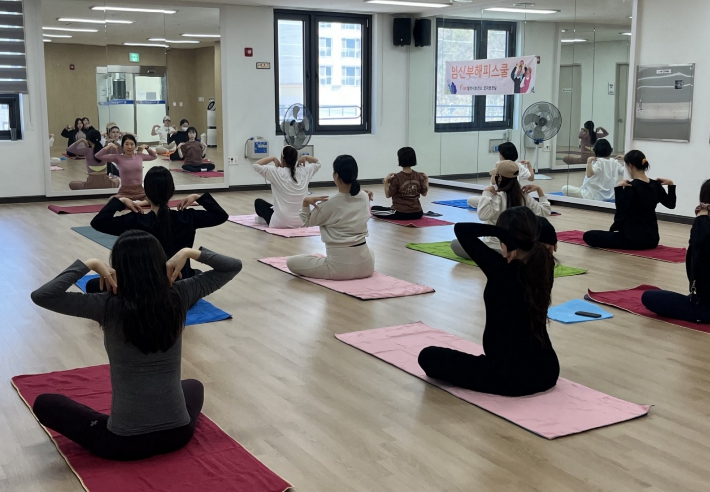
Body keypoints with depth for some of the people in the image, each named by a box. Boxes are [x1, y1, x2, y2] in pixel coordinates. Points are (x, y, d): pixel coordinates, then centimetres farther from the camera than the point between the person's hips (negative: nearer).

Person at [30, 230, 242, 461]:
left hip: (124, 442, -3)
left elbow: (41, 296, -18)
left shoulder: (109, 307, -16)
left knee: (44, 403, 18)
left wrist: (88, 264, -15)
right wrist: (189, 252, -6)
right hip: (178, 433, 3)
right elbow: (233, 266, 3)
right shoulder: (178, 297, -7)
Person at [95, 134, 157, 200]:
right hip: (125, 192, -3)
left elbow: (154, 156, 26)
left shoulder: (139, 156, 8)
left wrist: (146, 147, 11)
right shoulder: (118, 157, -2)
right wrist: (110, 145, -6)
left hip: (140, 191, 3)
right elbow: (98, 156, -6)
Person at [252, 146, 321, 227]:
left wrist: (273, 158, -6)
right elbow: (317, 163, 17)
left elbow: (256, 165, -11)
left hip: (280, 223, -6)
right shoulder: (304, 172, -2)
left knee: (258, 202, 23)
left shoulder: (277, 173, -15)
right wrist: (305, 157, 3)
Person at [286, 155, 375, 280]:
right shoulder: (365, 198, 0)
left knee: (291, 262, 7)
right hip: (365, 265, 6)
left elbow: (306, 222, 3)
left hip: (340, 267, -6)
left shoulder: (329, 204, -13)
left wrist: (306, 202, -9)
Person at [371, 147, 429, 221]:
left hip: (400, 214, -5)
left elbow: (388, 195, -7)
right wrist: (426, 180, 18)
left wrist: (386, 181, -8)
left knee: (374, 209, 8)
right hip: (417, 213, 5)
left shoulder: (396, 178, -14)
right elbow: (424, 193, 7)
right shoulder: (419, 176, -1)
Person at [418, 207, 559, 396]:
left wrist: (502, 232, -21)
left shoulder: (501, 269, -18)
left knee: (428, 356, 7)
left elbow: (461, 229, -15)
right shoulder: (544, 266, -1)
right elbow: (545, 229, 19)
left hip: (510, 375, -7)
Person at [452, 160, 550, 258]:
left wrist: (487, 192, -27)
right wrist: (539, 189, 6)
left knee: (455, 243, 6)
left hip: (495, 249, -8)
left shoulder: (498, 197, -19)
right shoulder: (524, 196, -3)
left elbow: (482, 215, -35)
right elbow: (545, 212, 6)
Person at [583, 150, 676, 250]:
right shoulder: (655, 185, 4)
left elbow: (621, 210, -29)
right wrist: (671, 184, 14)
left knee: (588, 236, -5)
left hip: (634, 239, -8)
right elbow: (671, 204, 15)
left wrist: (619, 187, -28)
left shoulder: (631, 187, -17)